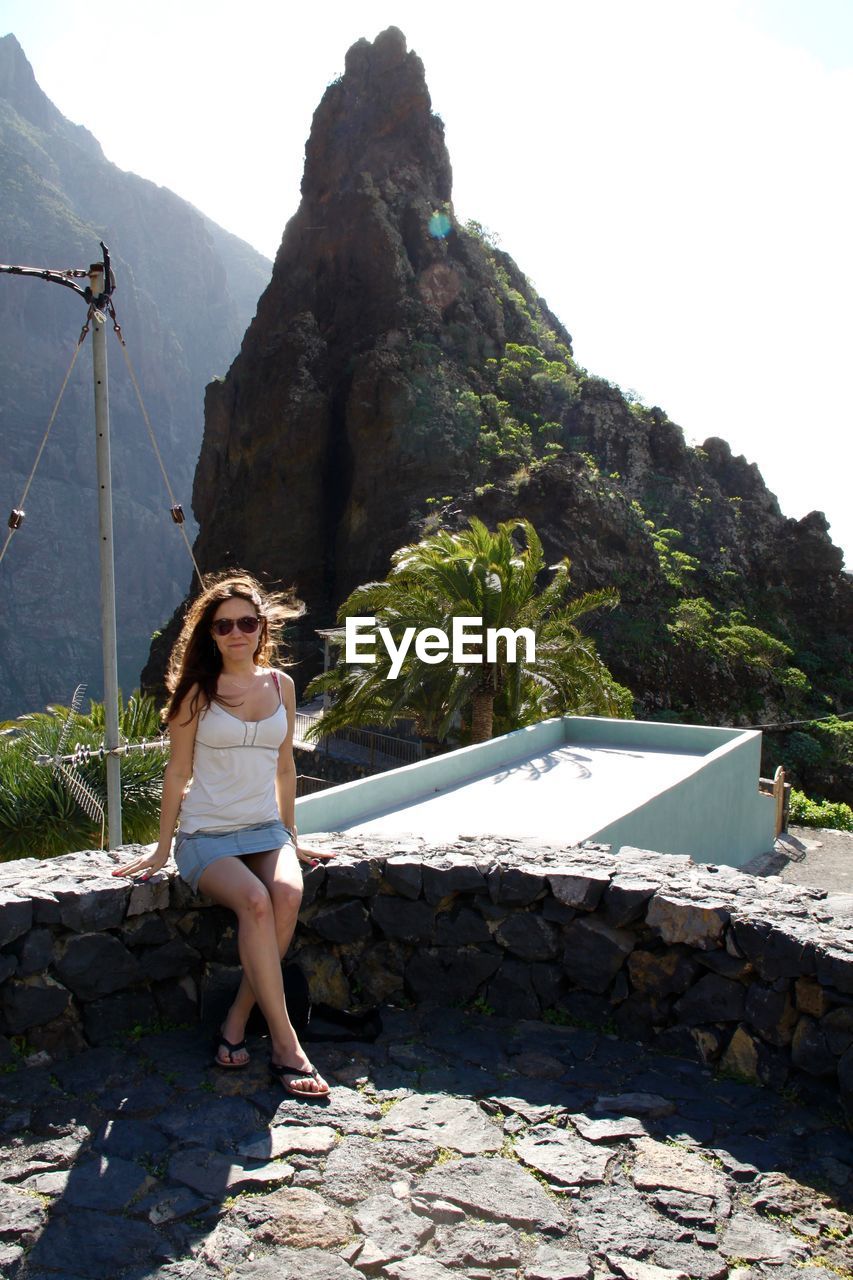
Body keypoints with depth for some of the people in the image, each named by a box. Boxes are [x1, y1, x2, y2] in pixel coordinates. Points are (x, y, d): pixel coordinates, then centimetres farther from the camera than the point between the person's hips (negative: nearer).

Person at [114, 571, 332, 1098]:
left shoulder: (280, 685, 7)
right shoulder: (199, 690, -3)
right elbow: (178, 771, 2)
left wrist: (291, 837, 16)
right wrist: (163, 849, 4)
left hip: (266, 829, 3)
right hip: (207, 835, -3)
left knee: (289, 895, -29)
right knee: (255, 901, -31)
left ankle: (236, 1022, -13)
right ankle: (285, 1043, -23)